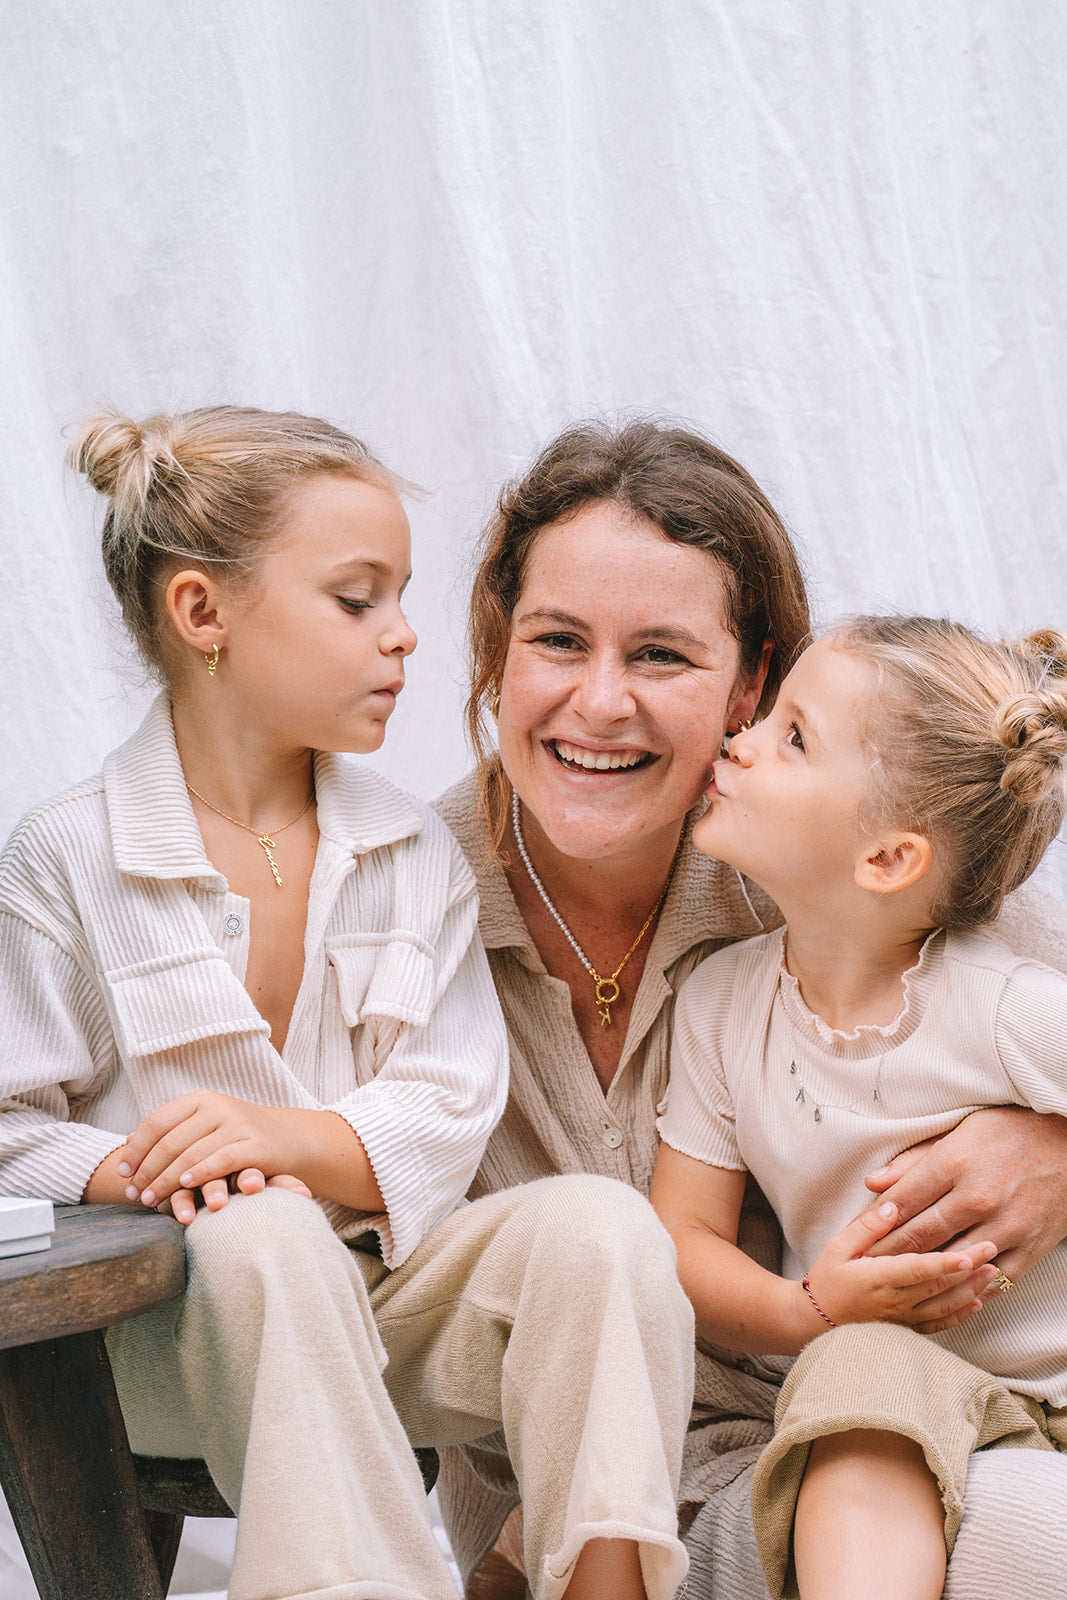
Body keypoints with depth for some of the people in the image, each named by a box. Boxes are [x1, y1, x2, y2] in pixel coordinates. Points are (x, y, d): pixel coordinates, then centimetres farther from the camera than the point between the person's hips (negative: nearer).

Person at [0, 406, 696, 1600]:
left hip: (390, 1281, 3)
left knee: (599, 1221, -23)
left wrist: (283, 1137, -19)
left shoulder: (416, 854, 7)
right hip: (193, 1311, -3)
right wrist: (140, 1174, -23)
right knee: (262, 1240, -36)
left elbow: (449, 1113, -1)